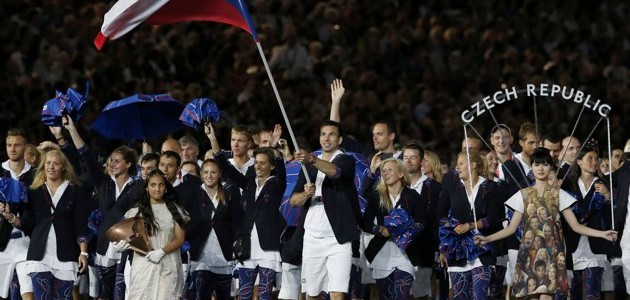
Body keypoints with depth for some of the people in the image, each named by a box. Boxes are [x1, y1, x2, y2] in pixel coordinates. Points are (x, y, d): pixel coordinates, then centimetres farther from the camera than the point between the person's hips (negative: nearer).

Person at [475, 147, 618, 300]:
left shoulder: (559, 195, 7)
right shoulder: (523, 195, 8)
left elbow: (576, 226, 4)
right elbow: (511, 228, 7)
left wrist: (603, 234, -8)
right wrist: (487, 239, -6)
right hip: (530, 251, 1)